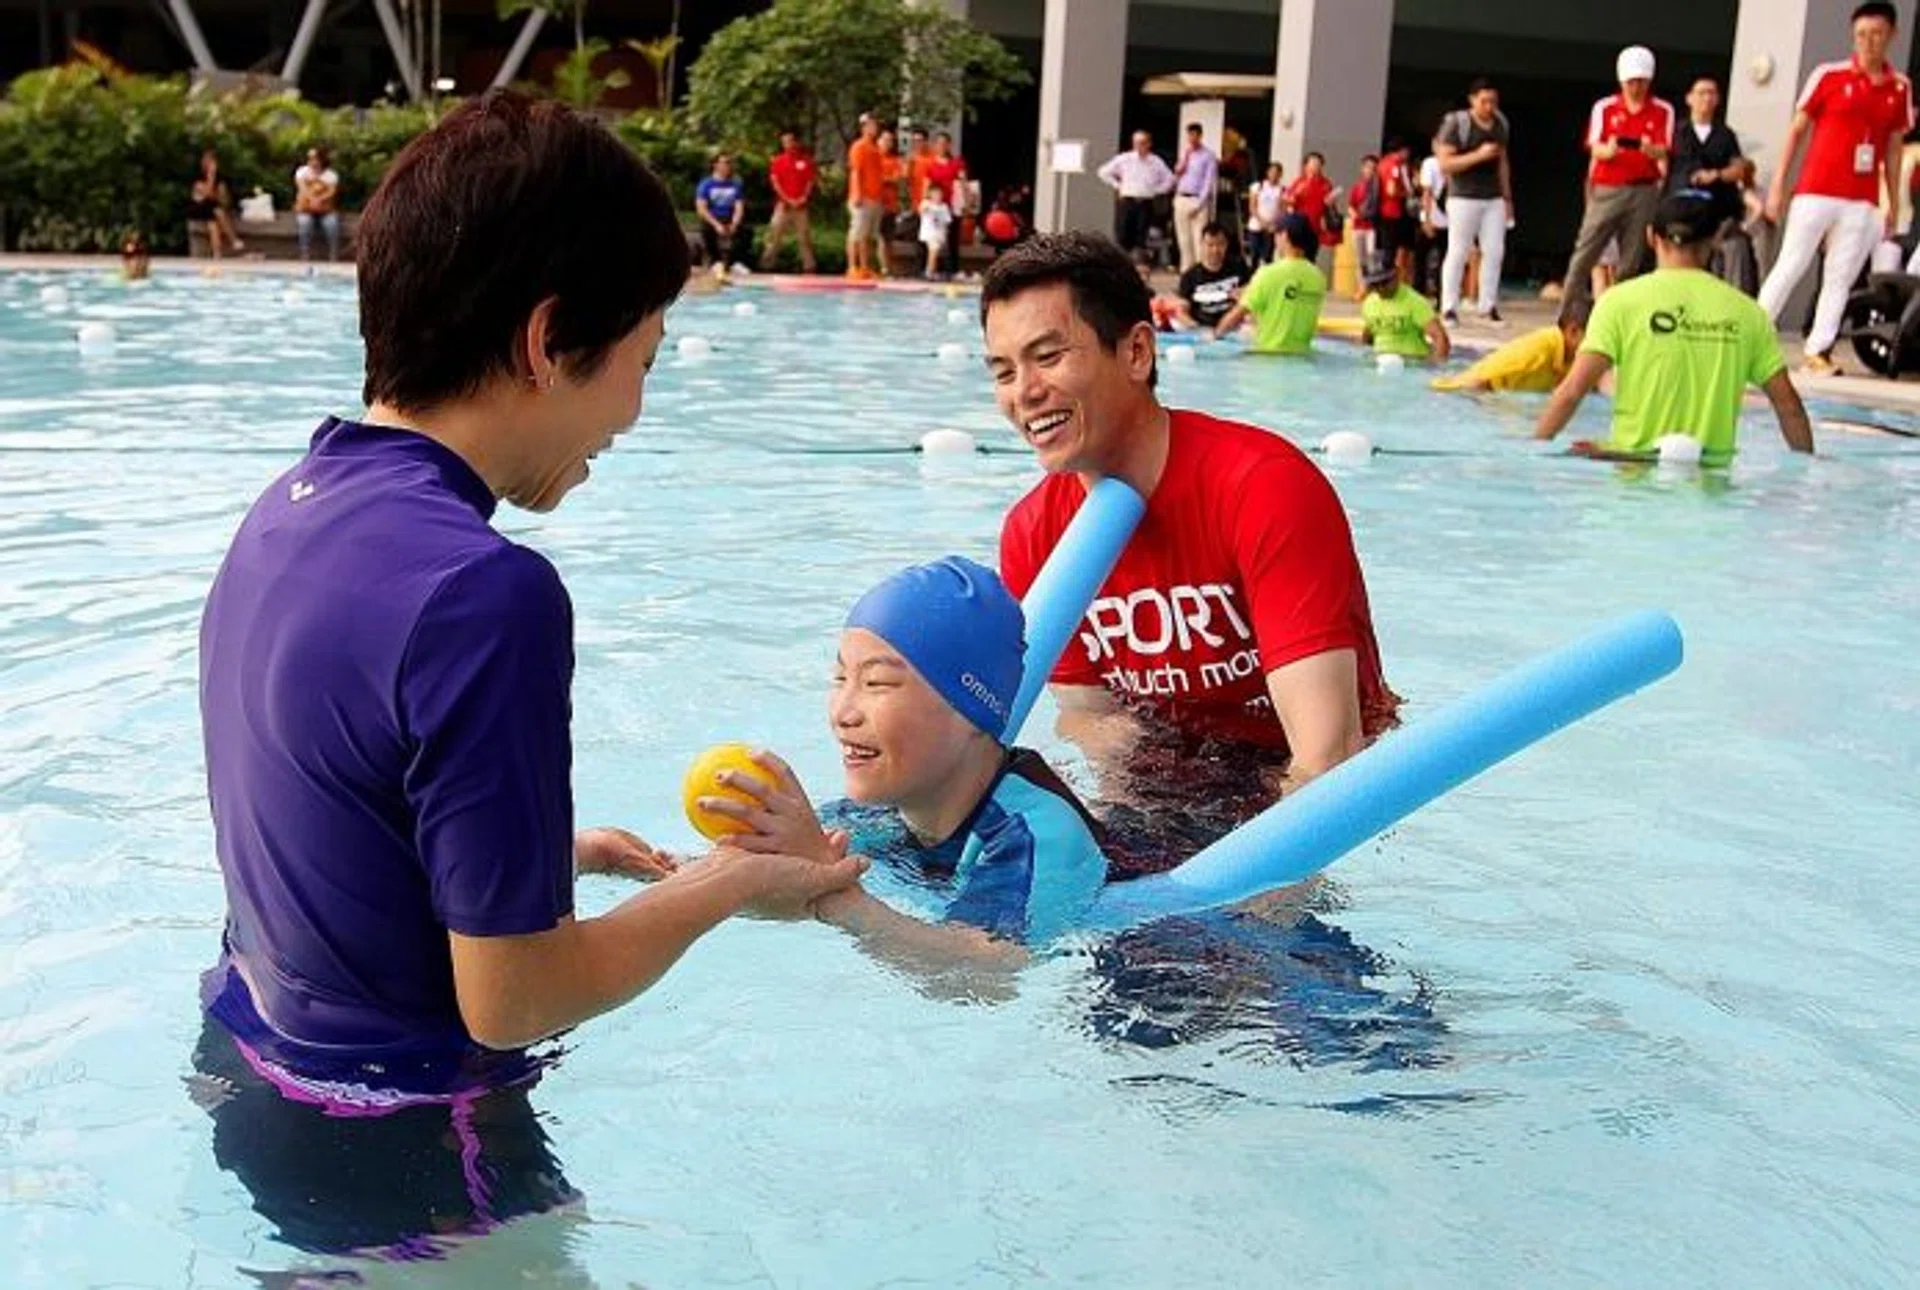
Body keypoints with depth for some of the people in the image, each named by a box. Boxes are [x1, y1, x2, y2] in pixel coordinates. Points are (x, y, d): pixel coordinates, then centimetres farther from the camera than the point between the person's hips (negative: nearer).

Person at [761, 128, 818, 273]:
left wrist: (804, 198, -8)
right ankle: (765, 265, -4)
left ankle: (809, 266, 9)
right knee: (774, 234, -6)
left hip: (800, 205, 1)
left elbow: (811, 180, 4)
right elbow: (775, 182, -1)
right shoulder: (778, 161, 3)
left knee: (804, 236, 3)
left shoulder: (806, 160, 4)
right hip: (783, 204, -1)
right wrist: (787, 199, -8)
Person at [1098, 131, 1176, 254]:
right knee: (1122, 236, -3)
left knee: (1141, 239, -1)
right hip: (1126, 202, 0)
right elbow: (1104, 172, 9)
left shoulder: (1156, 162, 5)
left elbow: (1169, 180, 13)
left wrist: (1157, 191, 5)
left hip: (1146, 204, 0)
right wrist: (1117, 185, 5)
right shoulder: (1124, 159, 3)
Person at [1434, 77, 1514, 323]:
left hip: (1493, 199, 6)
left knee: (1495, 251, 1)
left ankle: (1488, 305, 8)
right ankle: (1449, 307, 1)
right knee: (1458, 252, -4)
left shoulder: (1501, 124, 11)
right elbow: (1445, 164, -13)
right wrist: (1478, 155, -21)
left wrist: (1507, 197, 18)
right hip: (1464, 198, -6)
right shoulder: (1457, 124, -9)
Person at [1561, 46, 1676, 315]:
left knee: (1632, 259, 1)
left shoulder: (1663, 111, 5)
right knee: (1585, 252, -5)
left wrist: (1651, 150, -28)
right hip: (1605, 189, 0)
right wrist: (1609, 150, -27)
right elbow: (1595, 149, -3)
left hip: (1643, 192, 0)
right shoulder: (1603, 108, 5)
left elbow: (1664, 151, -4)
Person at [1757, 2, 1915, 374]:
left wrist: (1895, 205, 10)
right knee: (1789, 268, -2)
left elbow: (1893, 150, 13)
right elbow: (1796, 131, 2)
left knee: (1840, 279, 2)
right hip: (1815, 193, -3)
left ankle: (1819, 351, 6)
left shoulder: (1900, 88, 8)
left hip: (1862, 202, 3)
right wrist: (1777, 185, -3)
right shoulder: (1828, 76, -1)